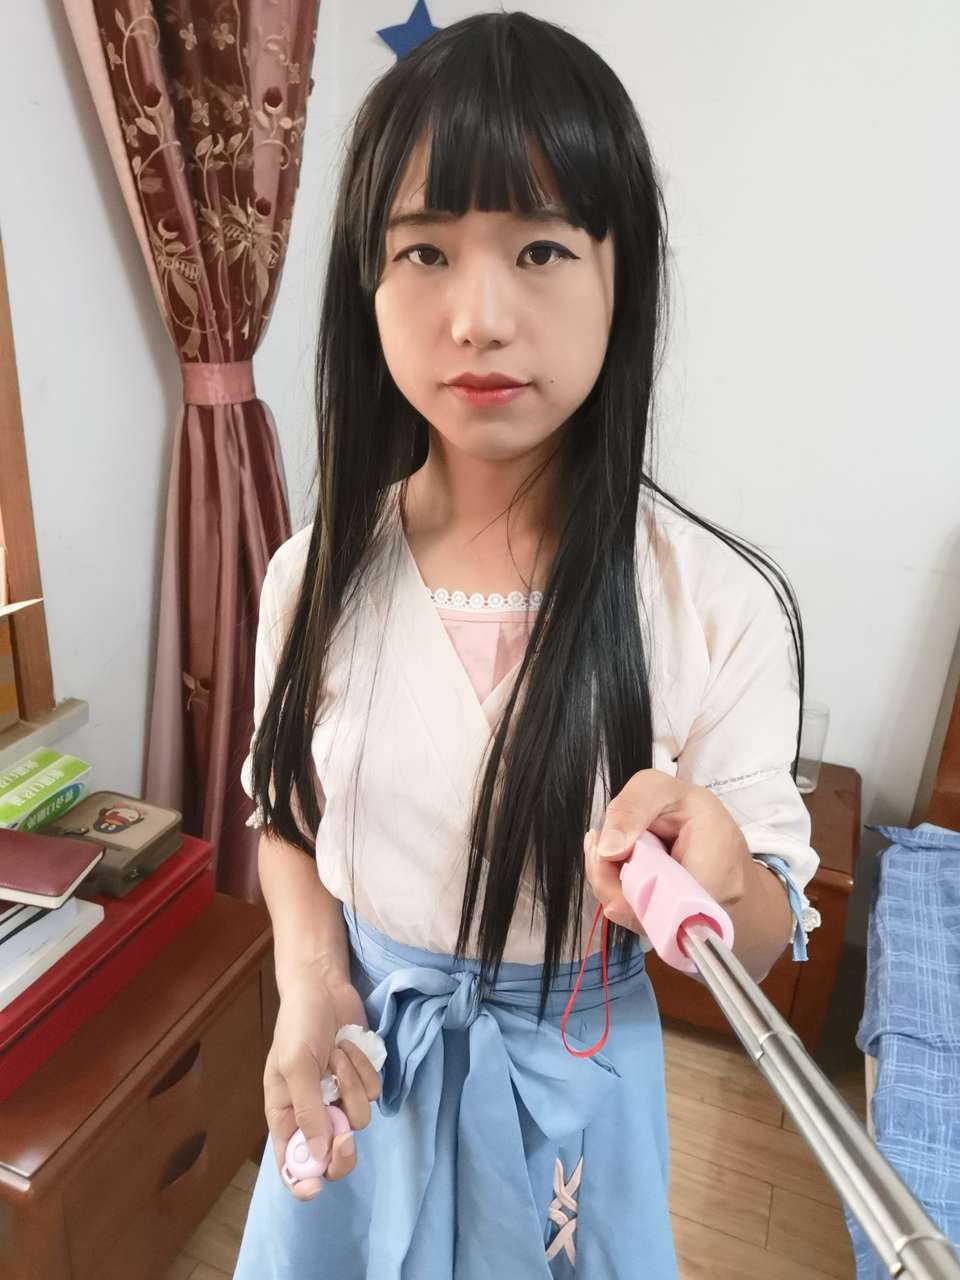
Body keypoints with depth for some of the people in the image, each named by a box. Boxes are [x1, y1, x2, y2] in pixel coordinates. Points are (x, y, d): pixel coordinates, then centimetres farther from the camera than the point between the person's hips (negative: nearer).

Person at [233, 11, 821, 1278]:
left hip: (563, 1080, -2)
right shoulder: (319, 571, -13)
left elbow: (767, 939, -12)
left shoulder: (719, 603, -23)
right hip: (356, 1053, 3)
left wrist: (718, 873, -34)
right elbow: (285, 813, 2)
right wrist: (310, 979, -15)